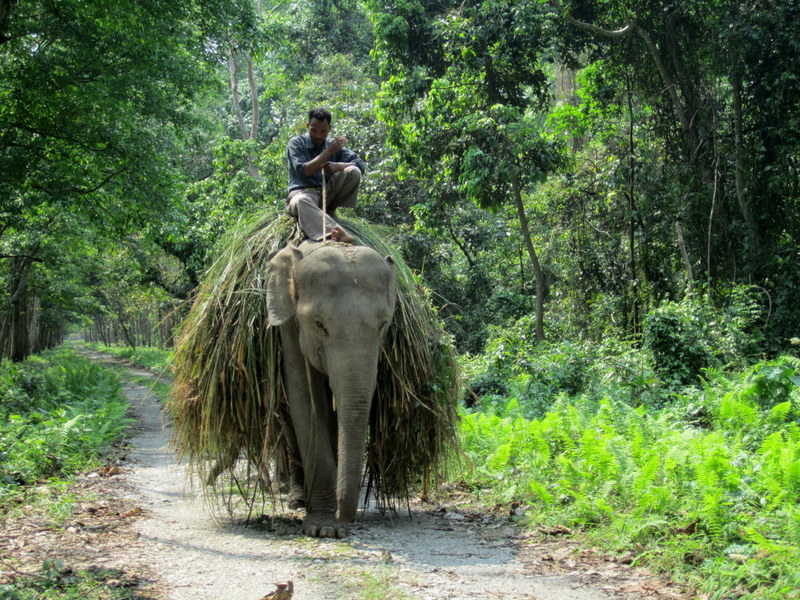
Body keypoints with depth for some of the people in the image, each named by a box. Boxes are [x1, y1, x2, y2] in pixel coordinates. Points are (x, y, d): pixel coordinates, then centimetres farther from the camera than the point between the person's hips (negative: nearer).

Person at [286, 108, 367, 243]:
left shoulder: (333, 145, 12)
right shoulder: (297, 143, 2)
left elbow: (361, 165, 2)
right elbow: (302, 171, -13)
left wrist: (338, 166, -18)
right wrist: (328, 152, -15)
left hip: (327, 193, 4)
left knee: (353, 171, -16)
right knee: (300, 201, -43)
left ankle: (330, 211, -12)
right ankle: (337, 232, -67)